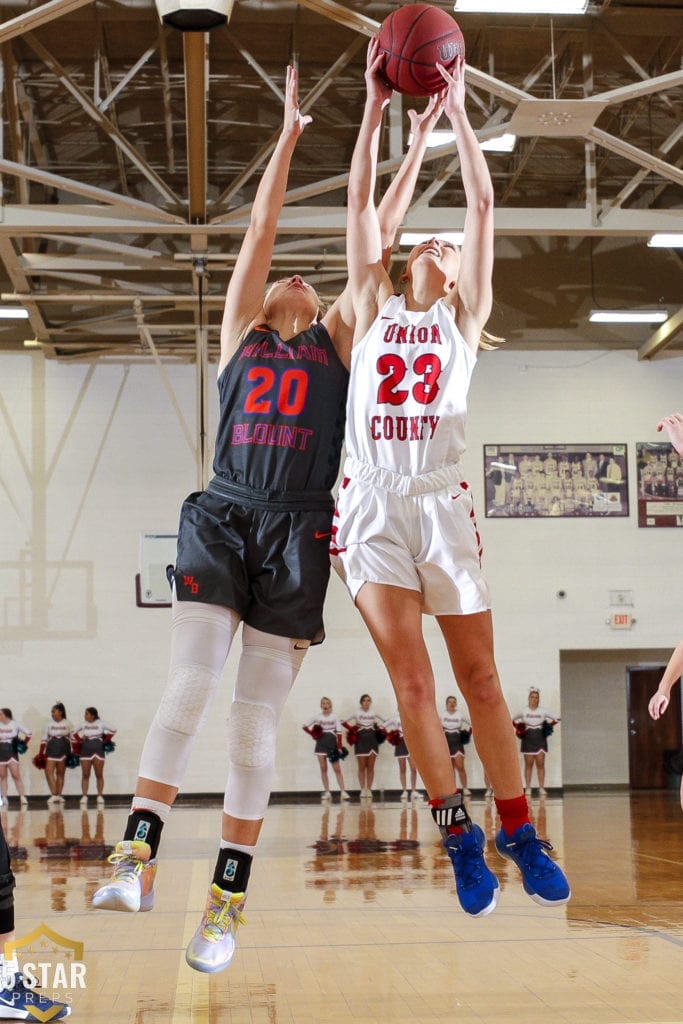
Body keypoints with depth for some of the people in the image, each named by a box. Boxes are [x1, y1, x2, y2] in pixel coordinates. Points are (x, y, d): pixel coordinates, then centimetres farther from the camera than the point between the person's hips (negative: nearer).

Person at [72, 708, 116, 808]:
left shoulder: (101, 724, -2)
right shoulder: (83, 725, 4)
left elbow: (113, 730, 5)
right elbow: (74, 736, 16)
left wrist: (106, 740, 1)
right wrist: (76, 748, 9)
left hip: (98, 749, -2)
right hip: (86, 750, 2)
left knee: (99, 775, 1)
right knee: (85, 775, 0)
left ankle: (100, 796, 5)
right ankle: (84, 796, 1)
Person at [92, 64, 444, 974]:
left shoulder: (337, 341, 18)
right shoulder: (240, 335, 18)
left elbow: (378, 237, 16)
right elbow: (258, 234, 14)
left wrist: (419, 142, 16)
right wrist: (289, 135, 14)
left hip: (298, 532, 0)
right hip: (223, 517, 0)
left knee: (257, 719, -2)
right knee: (189, 685, -16)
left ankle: (228, 898, 1)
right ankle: (138, 856, -16)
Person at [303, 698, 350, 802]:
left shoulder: (335, 717, 0)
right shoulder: (317, 717, 5)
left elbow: (339, 732, -4)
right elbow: (304, 726, 10)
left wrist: (339, 747, -11)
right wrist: (313, 734, -4)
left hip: (332, 742, -2)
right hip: (321, 743, 2)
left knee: (337, 769, -6)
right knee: (323, 769, 2)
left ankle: (343, 792, -10)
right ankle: (327, 792, 7)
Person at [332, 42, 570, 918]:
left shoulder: (464, 315, 14)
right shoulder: (373, 308, 17)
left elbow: (483, 205, 7)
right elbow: (360, 204, 11)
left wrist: (457, 111, 8)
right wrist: (374, 107, 10)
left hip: (442, 501, -1)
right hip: (373, 504, 1)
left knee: (479, 679, 1)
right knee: (411, 682, -2)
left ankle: (518, 833, 11)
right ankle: (459, 835, 7)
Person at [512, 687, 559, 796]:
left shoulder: (543, 711, 3)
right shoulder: (523, 711, 3)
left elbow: (556, 718, 10)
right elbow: (513, 721, 15)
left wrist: (549, 726, -2)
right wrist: (518, 729, 0)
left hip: (540, 739, 1)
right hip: (528, 739, 0)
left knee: (540, 764, -1)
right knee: (528, 765, 1)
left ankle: (541, 788, 1)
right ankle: (528, 788, 3)